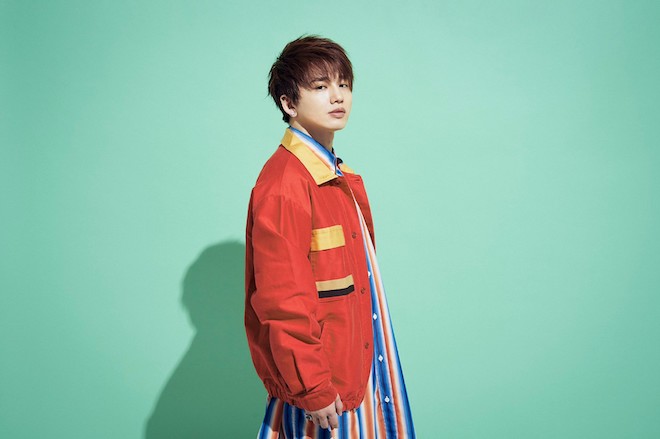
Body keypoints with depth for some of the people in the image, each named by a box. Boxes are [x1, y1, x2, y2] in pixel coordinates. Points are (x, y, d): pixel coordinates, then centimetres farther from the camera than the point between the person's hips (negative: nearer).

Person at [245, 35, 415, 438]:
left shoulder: (344, 178, 10)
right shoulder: (284, 182, -19)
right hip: (318, 374, -8)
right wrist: (312, 388, -19)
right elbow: (282, 299, -21)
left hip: (356, 360, 9)